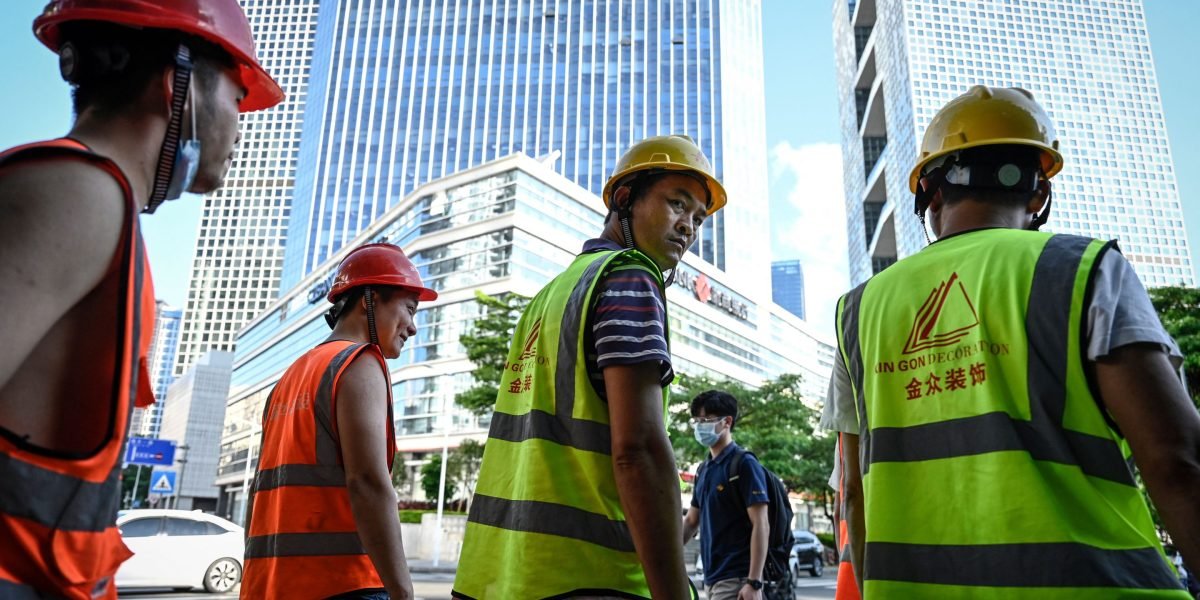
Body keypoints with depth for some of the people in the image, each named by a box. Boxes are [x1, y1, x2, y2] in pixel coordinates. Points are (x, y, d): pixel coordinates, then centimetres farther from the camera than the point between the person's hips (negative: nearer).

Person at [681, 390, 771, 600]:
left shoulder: (744, 464, -9)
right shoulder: (704, 470, 13)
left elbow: (761, 526, -14)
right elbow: (691, 521, 20)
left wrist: (754, 582, -19)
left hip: (736, 579, -8)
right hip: (711, 578, 8)